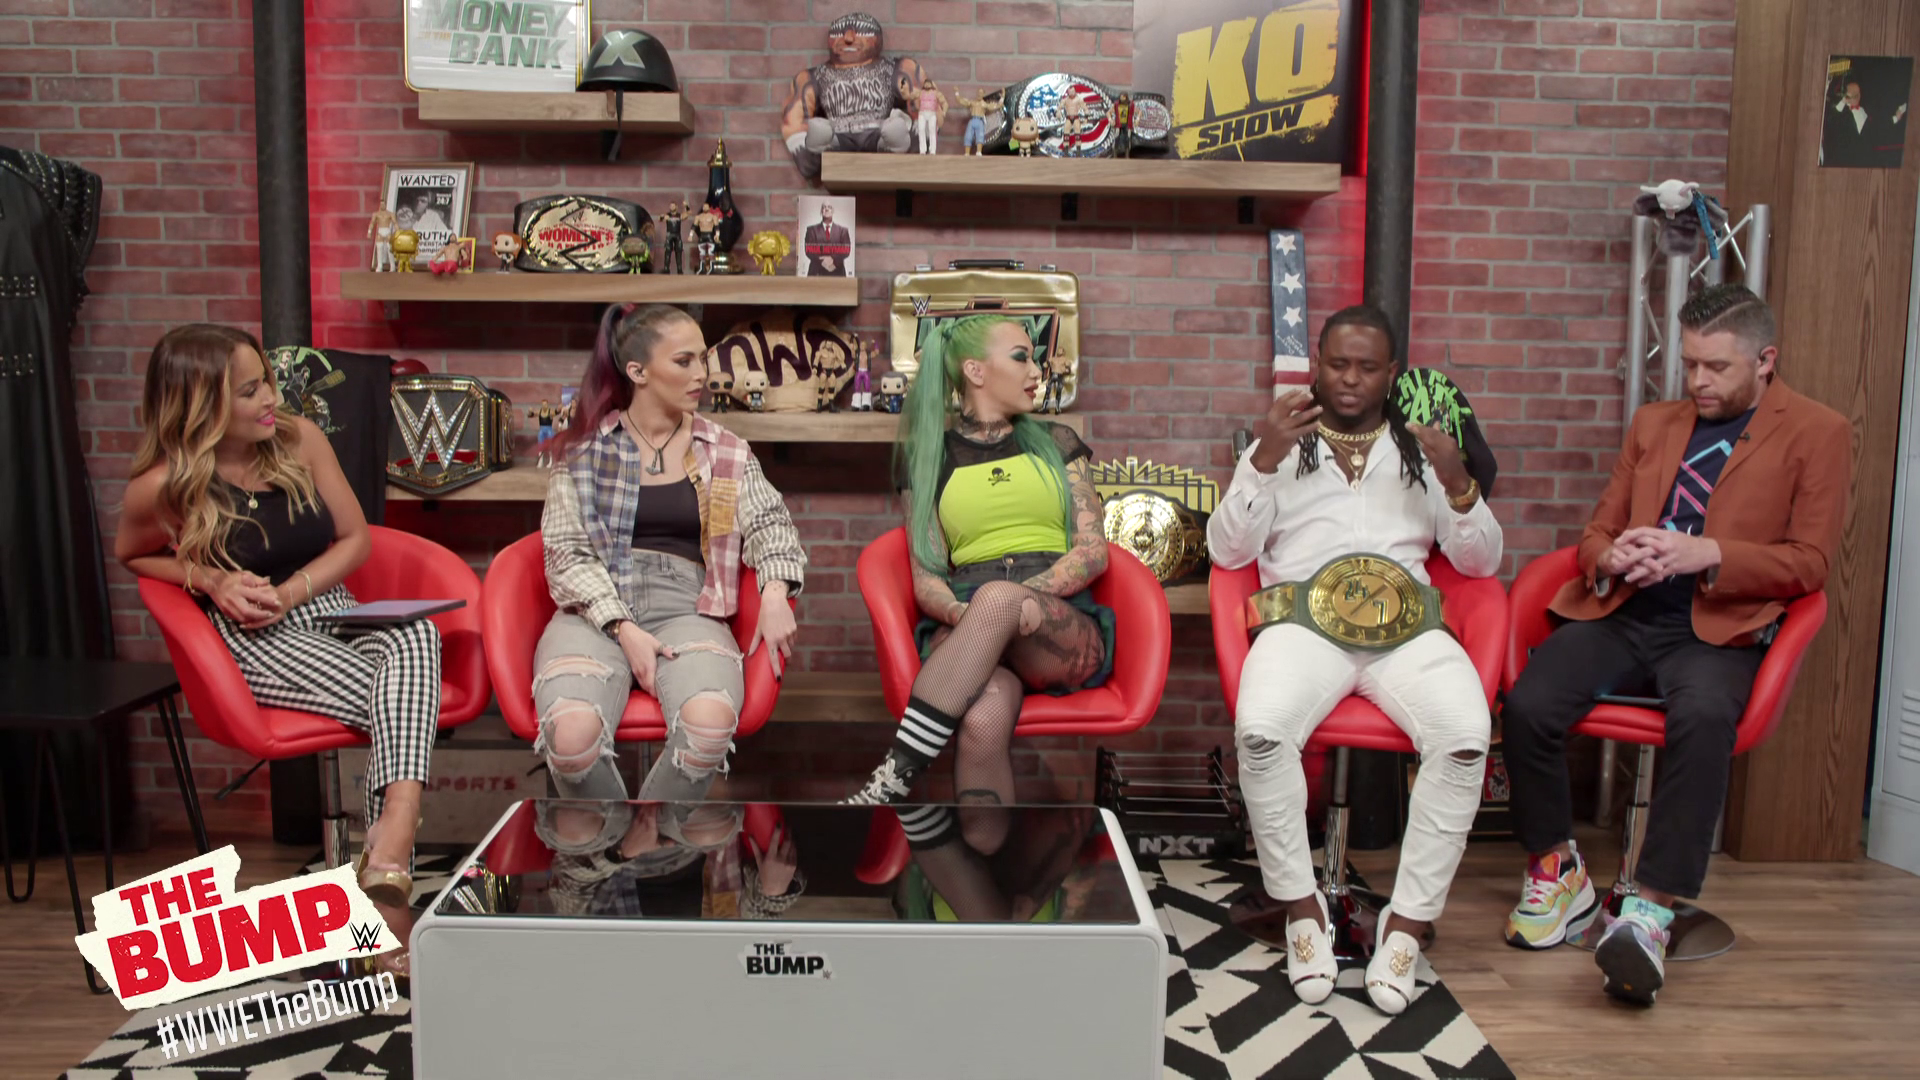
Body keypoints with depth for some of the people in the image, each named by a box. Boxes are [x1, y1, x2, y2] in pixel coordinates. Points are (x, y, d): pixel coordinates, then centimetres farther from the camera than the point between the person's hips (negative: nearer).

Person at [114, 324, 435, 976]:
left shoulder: (298, 438, 2)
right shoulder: (163, 488, -6)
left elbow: (356, 538, 9)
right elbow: (130, 556, 14)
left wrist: (291, 591, -9)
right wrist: (211, 580, -6)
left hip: (330, 609, 4)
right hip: (253, 642, -3)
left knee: (415, 636, -35)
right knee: (406, 709, -31)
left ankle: (389, 848, -47)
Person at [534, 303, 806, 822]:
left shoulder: (725, 452, 15)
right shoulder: (584, 449, 8)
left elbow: (768, 521, 9)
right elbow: (567, 552, 1)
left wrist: (775, 593, -12)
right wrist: (623, 629, -12)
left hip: (684, 608, 1)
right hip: (595, 610, -1)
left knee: (711, 720, -33)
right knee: (572, 732, -33)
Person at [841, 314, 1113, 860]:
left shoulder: (1055, 442, 19)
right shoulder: (930, 458, 16)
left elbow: (1093, 550, 7)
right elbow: (926, 578, 6)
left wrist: (1018, 598, -12)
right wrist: (965, 614, -18)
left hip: (1065, 629, 0)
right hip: (967, 635, 0)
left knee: (997, 596, -38)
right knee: (985, 718, -39)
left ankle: (892, 782, -41)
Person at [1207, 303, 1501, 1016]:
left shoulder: (1421, 450, 24)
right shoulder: (1279, 447, 20)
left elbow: (1481, 562, 17)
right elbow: (1227, 552, 5)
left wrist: (1458, 484, -2)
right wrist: (1266, 459, -6)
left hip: (1408, 624, 2)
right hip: (1303, 619, -1)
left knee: (1466, 737, -31)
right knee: (1260, 730, -34)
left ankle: (1409, 920, -15)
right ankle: (1299, 903, -13)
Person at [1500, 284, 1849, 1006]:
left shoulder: (1816, 433, 9)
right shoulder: (1653, 423, 23)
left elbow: (1809, 563, 1)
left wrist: (1707, 554, -16)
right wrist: (1610, 557, -5)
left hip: (1717, 628, -3)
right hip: (1621, 614, 4)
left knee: (1703, 716, -38)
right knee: (1528, 704, -25)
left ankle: (1650, 913, -32)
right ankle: (1559, 878, -3)